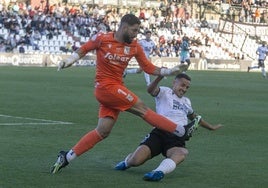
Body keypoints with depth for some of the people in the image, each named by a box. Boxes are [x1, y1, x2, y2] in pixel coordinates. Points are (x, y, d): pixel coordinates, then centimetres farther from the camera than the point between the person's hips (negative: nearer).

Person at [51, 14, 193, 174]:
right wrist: (69, 61, -7)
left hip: (116, 88, 7)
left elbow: (149, 68, 7)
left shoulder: (135, 46, 5)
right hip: (106, 87, -7)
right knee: (141, 108, -8)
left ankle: (66, 157, 10)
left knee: (103, 131, 4)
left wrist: (169, 71, -3)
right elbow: (83, 50, 6)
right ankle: (182, 131, -2)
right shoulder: (103, 39, -9)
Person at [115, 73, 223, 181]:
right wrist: (160, 77, -32)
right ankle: (128, 161, 19)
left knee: (181, 153, -36)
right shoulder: (164, 92, 11)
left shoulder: (186, 101, 32)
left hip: (177, 138, 3)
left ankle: (159, 172, -60)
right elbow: (151, 90, -13)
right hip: (160, 133, -3)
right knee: (136, 160, -19)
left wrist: (211, 127, 59)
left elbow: (194, 117, 52)